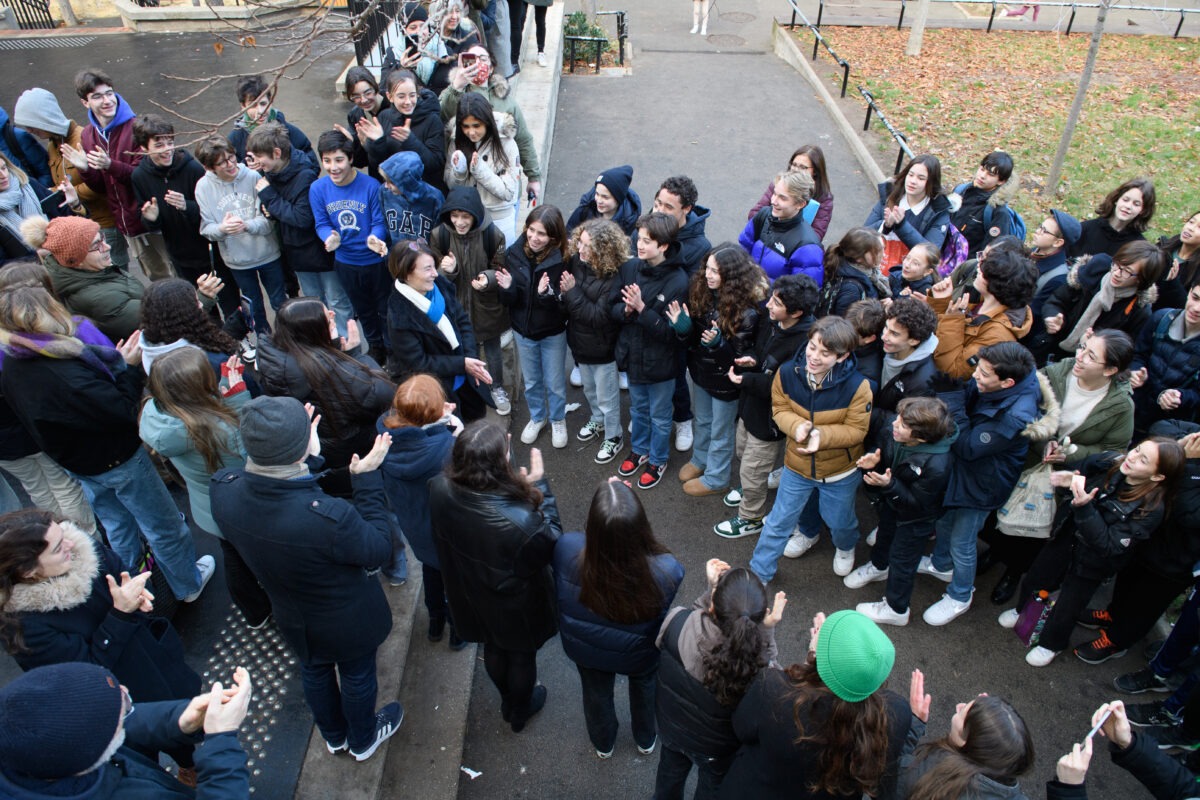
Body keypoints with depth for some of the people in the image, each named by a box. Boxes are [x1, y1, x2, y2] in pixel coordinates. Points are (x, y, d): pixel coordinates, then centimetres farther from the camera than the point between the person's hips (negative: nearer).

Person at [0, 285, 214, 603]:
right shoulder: (63, 371, -38)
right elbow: (123, 410, -29)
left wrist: (114, 364, -4)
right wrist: (129, 366, -19)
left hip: (76, 463, 8)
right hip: (117, 460, -8)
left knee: (116, 524, 30)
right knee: (162, 526, 14)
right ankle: (189, 584, 33)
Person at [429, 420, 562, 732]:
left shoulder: (441, 490, -29)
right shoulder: (521, 519, -45)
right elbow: (551, 541, -22)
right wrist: (539, 485, -20)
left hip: (473, 598, 4)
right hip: (516, 606, -4)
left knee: (493, 647, 34)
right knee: (521, 656, 29)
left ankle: (507, 701, 64)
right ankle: (520, 711, 59)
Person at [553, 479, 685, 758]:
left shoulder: (568, 550, -40)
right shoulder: (667, 571, -41)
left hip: (584, 649, 1)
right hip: (640, 657, -1)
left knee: (596, 692, 34)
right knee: (645, 685, 36)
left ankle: (603, 744, 66)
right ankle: (646, 740, 66)